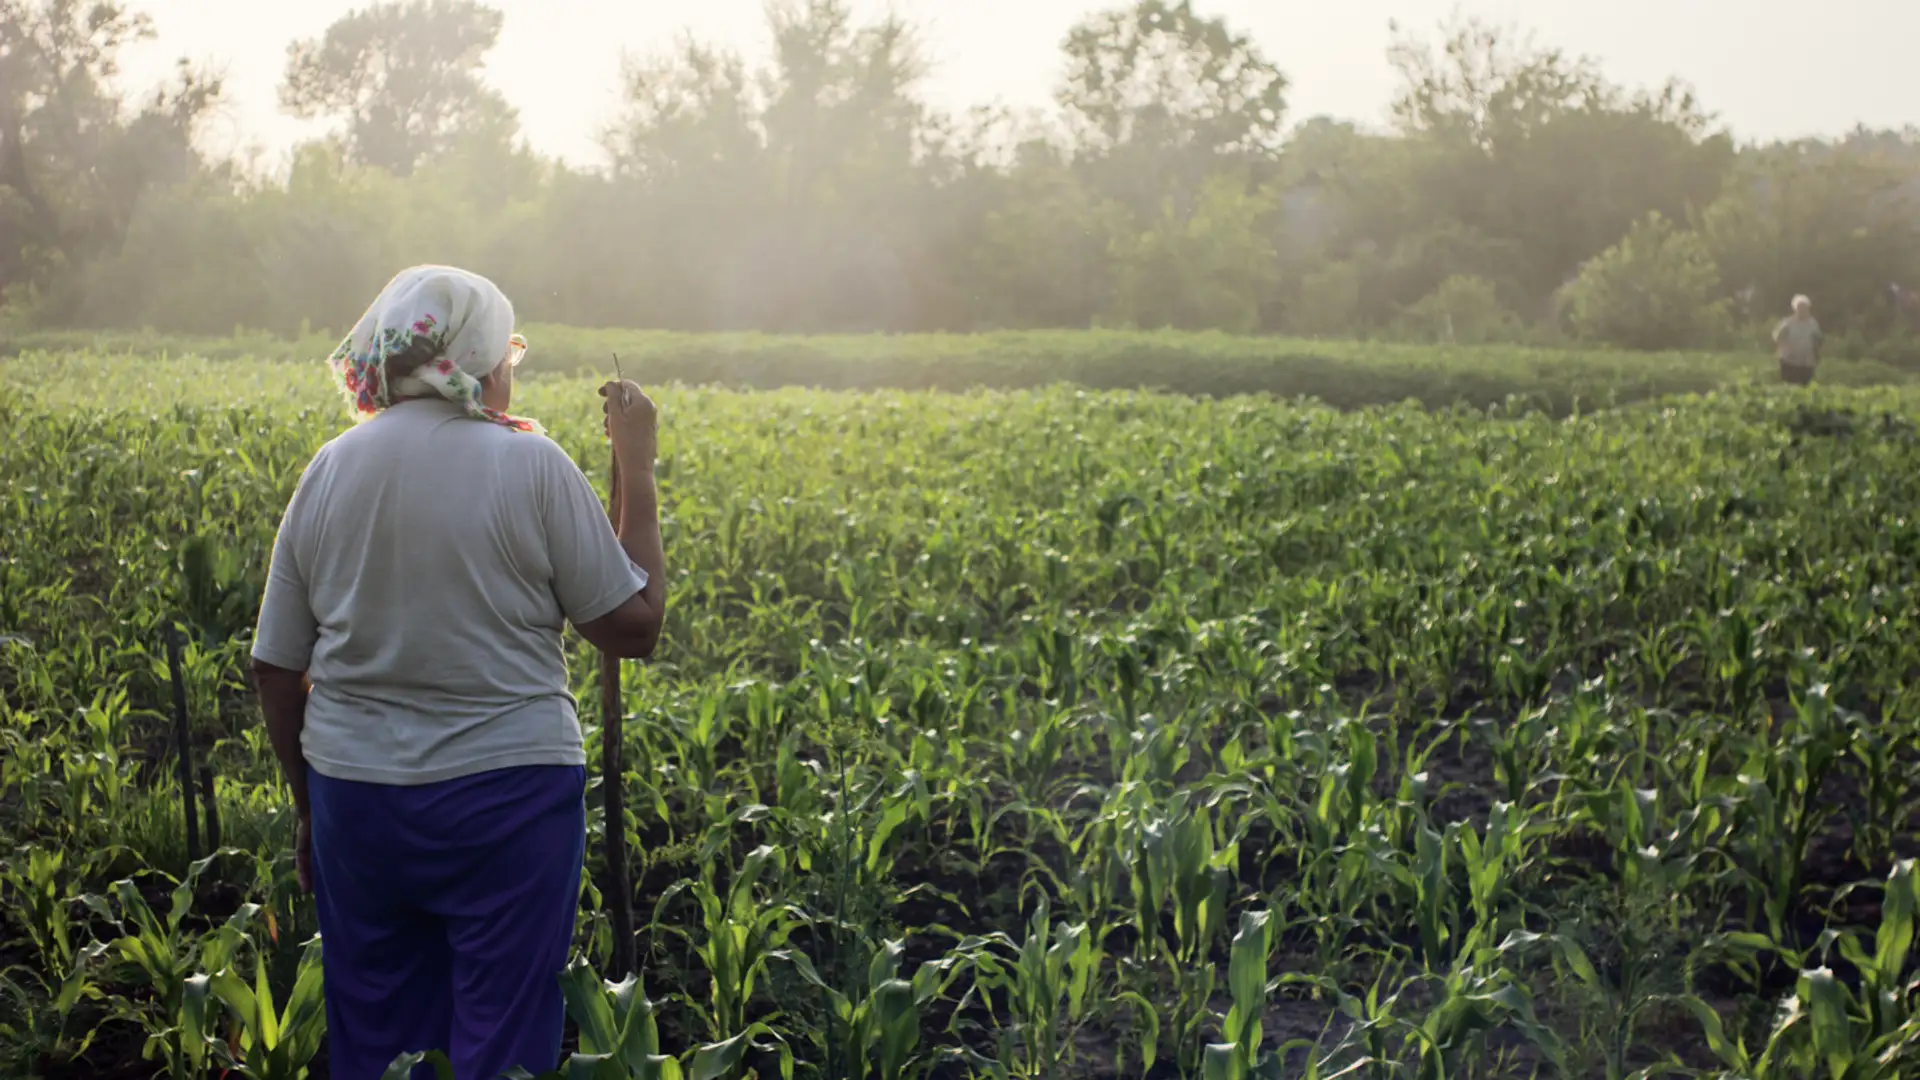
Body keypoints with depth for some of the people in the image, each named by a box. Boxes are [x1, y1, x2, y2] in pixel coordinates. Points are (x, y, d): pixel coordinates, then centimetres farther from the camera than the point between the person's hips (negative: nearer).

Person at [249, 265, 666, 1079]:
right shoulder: (529, 467, -11)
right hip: (505, 793, -4)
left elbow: (276, 670, 6)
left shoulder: (329, 472, 2)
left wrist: (309, 805, 19)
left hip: (354, 792, 5)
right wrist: (637, 469, 1)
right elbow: (633, 626, -6)